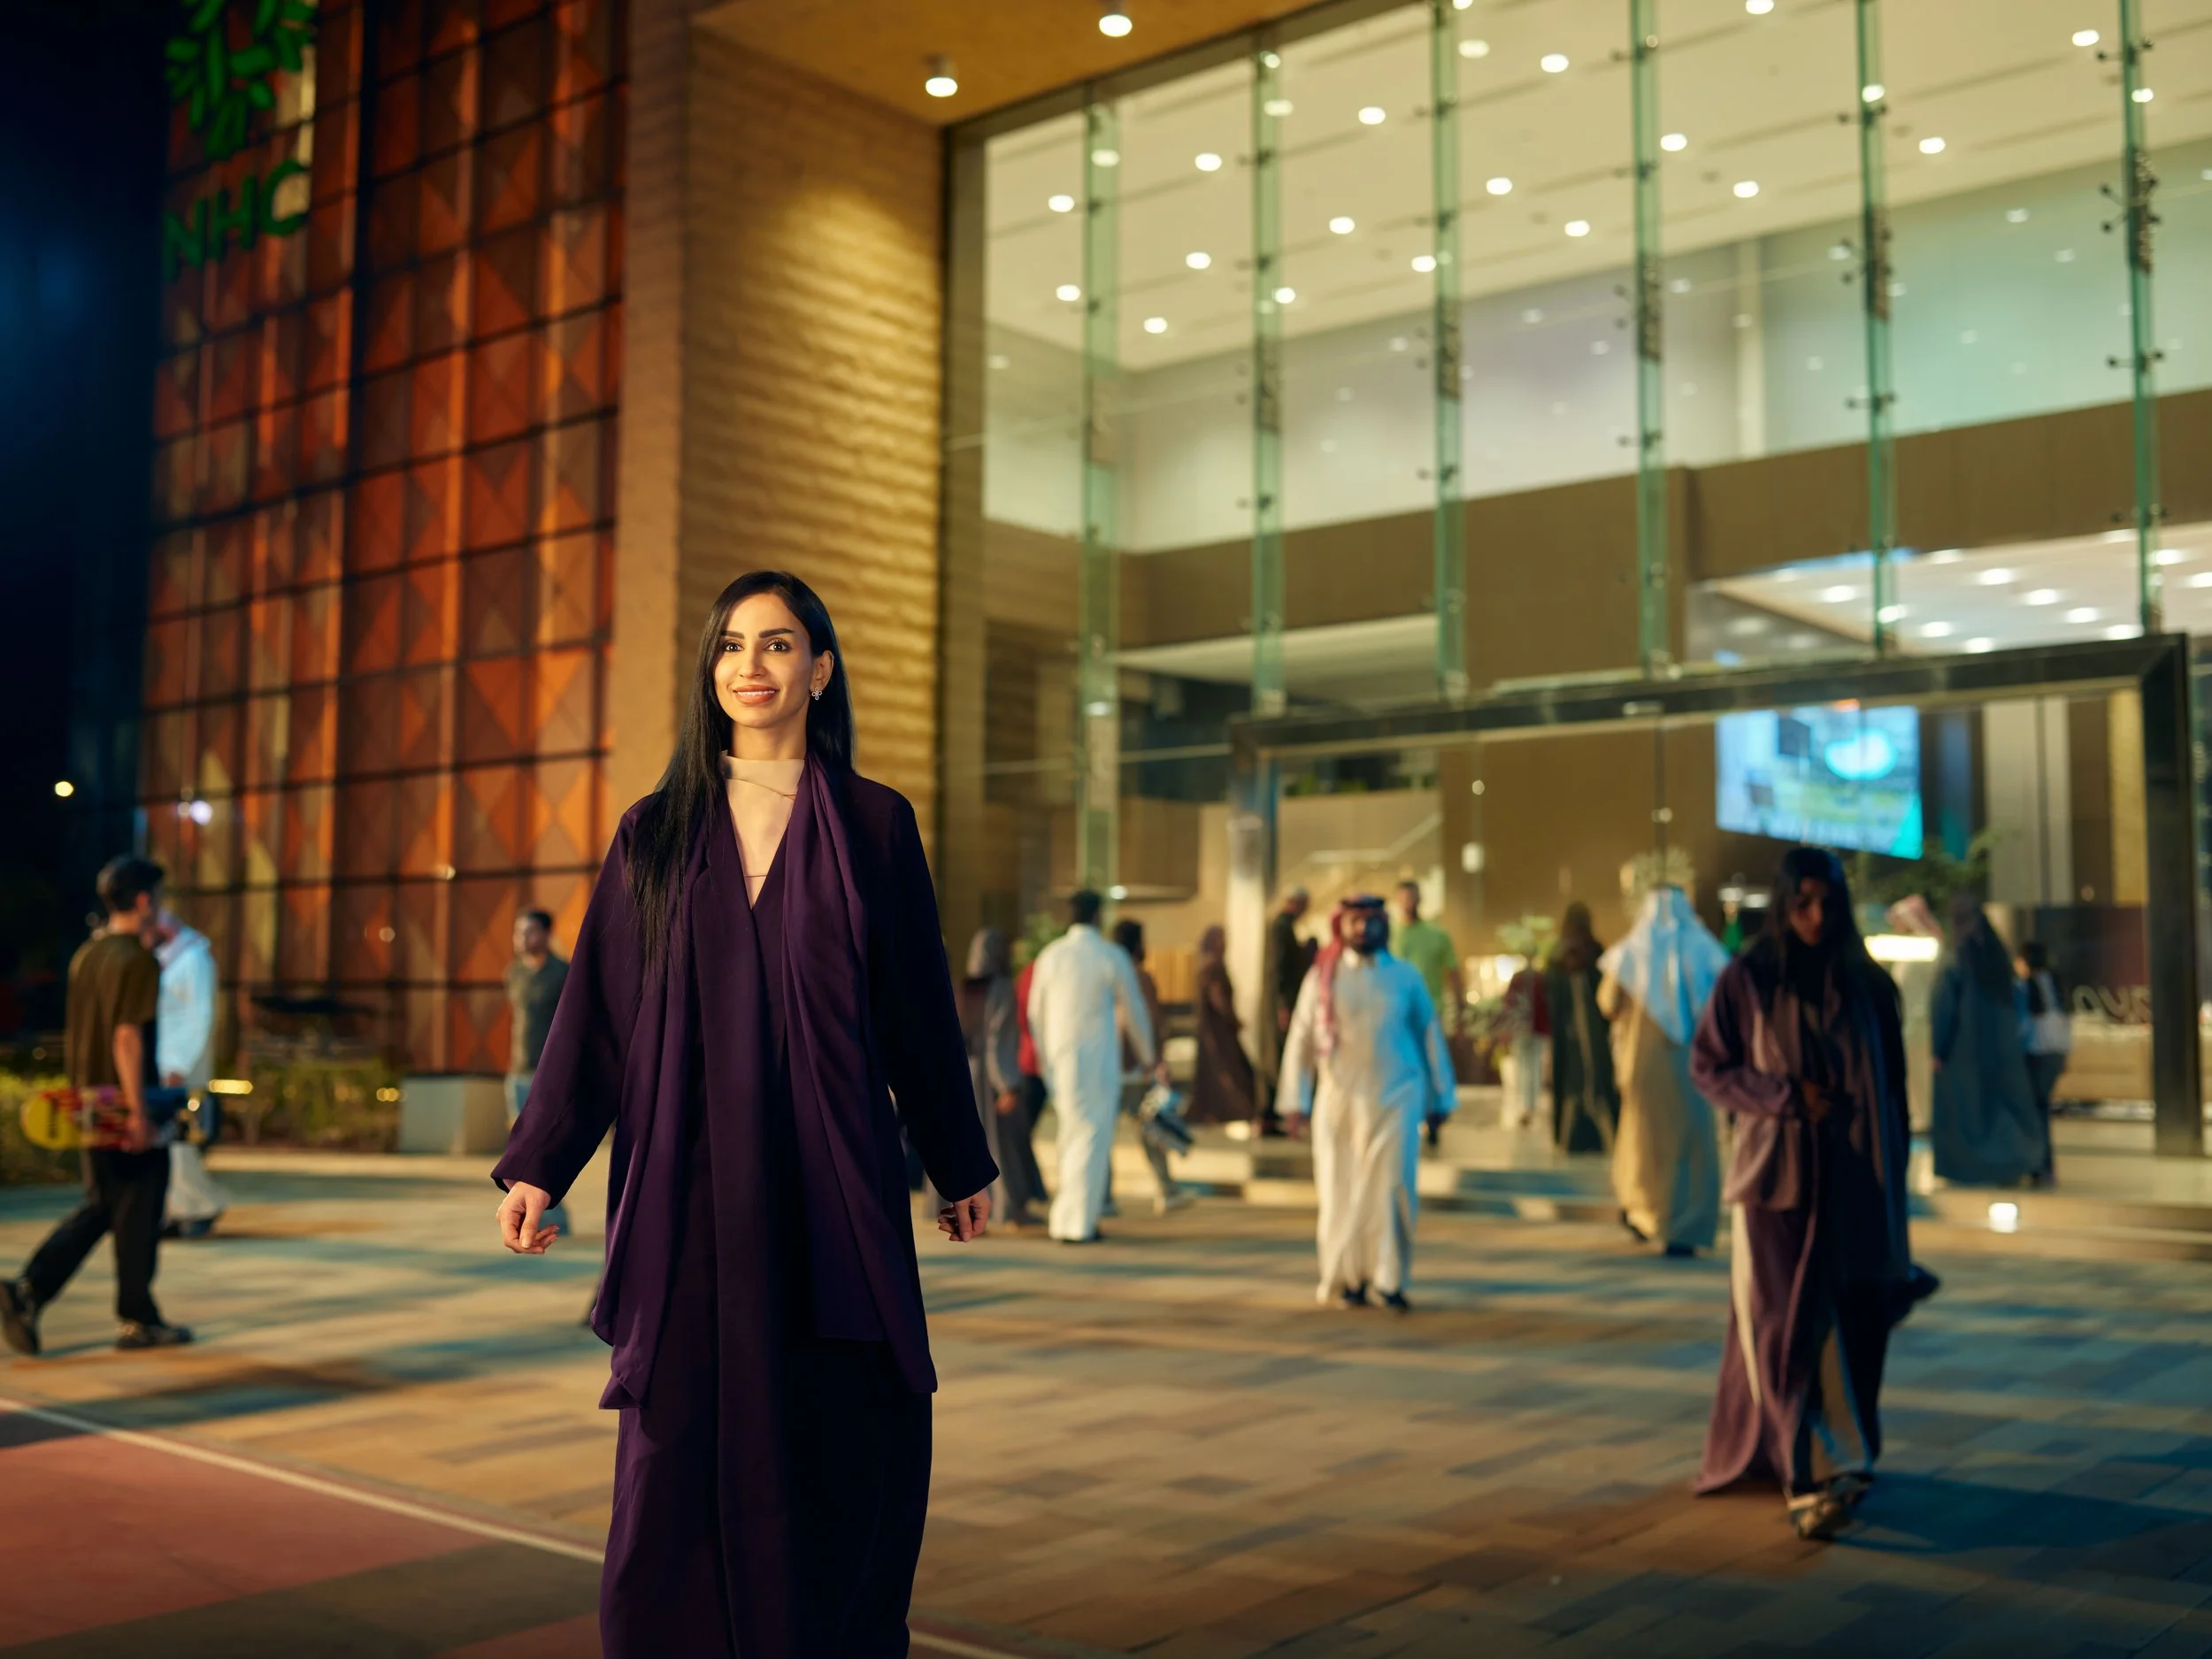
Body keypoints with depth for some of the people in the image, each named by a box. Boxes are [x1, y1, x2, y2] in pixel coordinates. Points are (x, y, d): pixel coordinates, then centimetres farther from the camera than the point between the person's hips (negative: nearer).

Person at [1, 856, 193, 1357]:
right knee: (138, 1212, 3)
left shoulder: (85, 956, 11)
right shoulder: (139, 962, -15)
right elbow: (127, 1038, -21)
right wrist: (138, 1113, -19)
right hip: (124, 1106, -8)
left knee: (99, 1206, 15)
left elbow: (78, 1035, 15)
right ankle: (137, 1320, 11)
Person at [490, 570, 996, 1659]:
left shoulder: (875, 824, 5)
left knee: (842, 1456, 2)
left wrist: (961, 1165, 12)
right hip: (690, 1188, 1)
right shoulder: (655, 832, 7)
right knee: (682, 1453, 2)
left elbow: (920, 1008, 8)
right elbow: (596, 1008, 5)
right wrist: (536, 1165, -2)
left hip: (830, 1188, 0)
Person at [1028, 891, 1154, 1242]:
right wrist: (1145, 1054, 17)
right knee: (1092, 1138, 1)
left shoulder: (1049, 956, 3)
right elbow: (1133, 1010, 1)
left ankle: (1068, 1215, 19)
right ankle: (1077, 1223, -1)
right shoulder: (1112, 957, -7)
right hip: (1098, 1059, -4)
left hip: (1059, 1057, 4)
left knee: (1073, 1135, 17)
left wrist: (1045, 1056, 24)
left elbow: (1036, 1012, 9)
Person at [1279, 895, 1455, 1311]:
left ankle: (1388, 1280, 4)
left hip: (1396, 1098, 0)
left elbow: (1430, 1037, 11)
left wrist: (1440, 1099, 10)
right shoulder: (1322, 978, 5)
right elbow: (1301, 1040, 6)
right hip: (1339, 1100, 0)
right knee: (1341, 1192, 4)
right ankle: (1347, 1281, 18)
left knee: (1391, 1188, -6)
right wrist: (1297, 1101, 2)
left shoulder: (1405, 976, 6)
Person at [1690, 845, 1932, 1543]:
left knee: (1851, 1323, 6)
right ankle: (1814, 1477, -11)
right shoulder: (1746, 981, -2)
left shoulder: (1866, 984, 5)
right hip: (1778, 1174, -3)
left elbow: (1893, 1085, 10)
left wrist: (1892, 1169, 8)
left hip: (1854, 1183, 3)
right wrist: (1786, 1097, -13)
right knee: (1789, 1323, -9)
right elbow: (1706, 1067, 0)